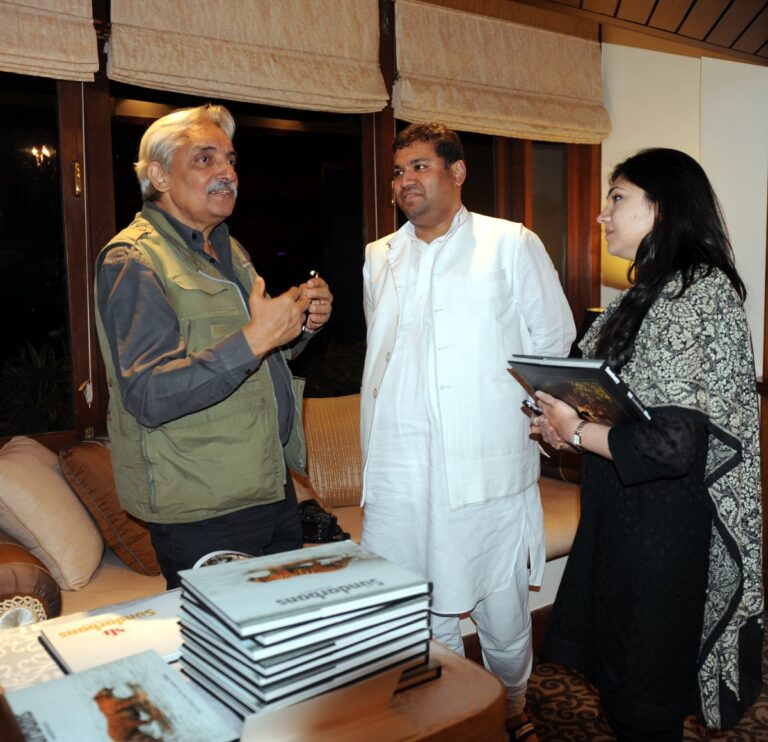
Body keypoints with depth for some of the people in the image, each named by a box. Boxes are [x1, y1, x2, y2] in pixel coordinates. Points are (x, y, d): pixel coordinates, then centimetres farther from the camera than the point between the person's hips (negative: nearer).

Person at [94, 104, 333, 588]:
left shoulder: (229, 249, 14)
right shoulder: (133, 259, -14)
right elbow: (149, 397, -24)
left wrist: (301, 325, 3)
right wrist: (254, 339, -30)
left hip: (274, 488, 9)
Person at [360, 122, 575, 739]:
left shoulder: (512, 245, 4)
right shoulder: (379, 259, 17)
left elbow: (553, 341, 6)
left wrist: (517, 406, 1)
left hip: (488, 468, -3)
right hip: (400, 473, 4)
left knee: (502, 612, 8)